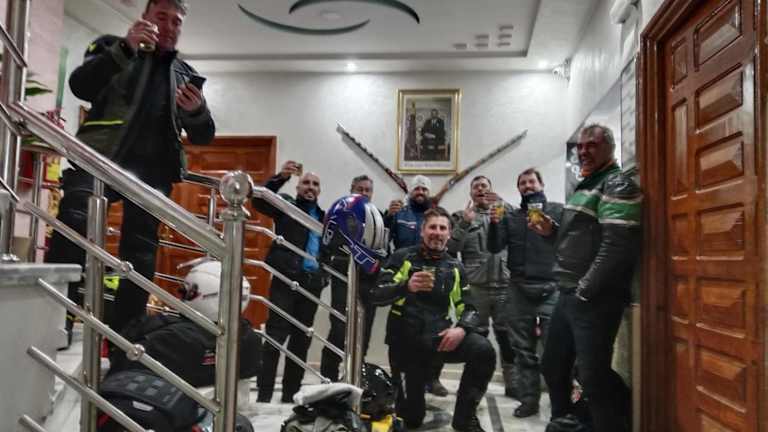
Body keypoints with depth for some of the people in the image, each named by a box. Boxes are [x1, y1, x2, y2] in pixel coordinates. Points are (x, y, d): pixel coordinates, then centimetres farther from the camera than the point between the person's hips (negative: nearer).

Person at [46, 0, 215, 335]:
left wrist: (197, 113, -9)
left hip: (152, 171, 3)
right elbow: (80, 86, -7)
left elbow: (203, 136, 15)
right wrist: (126, 49, -21)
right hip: (100, 156, -3)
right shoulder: (112, 46, 13)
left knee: (140, 256, 3)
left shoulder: (185, 74, 21)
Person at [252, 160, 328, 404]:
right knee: (276, 337, -8)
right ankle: (264, 395, -4)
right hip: (286, 279, -5)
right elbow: (260, 201, -13)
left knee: (301, 341, 8)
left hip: (312, 283, 5)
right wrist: (280, 177, -26)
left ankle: (290, 395, 16)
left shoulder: (324, 217, 20)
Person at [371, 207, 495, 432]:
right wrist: (406, 287, -31)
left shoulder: (454, 267, 9)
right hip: (405, 339, -2)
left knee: (484, 351, -26)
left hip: (437, 335, 3)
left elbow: (469, 309, 7)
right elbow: (376, 295, -11)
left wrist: (461, 329, -16)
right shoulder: (402, 257, -1)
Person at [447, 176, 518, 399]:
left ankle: (512, 383, 19)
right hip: (475, 286, -2)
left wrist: (503, 206, -13)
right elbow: (451, 248, -1)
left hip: (504, 285, 2)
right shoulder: (462, 216, 9)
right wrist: (464, 223, -13)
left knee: (508, 336, 7)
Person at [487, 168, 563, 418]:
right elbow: (494, 247, 5)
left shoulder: (559, 211, 7)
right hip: (519, 290, 3)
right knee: (523, 350, 7)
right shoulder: (511, 217, 16)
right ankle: (529, 400, 15)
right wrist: (494, 223, -10)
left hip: (550, 289, -3)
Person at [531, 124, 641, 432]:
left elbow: (617, 247, -21)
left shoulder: (617, 185, -10)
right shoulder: (585, 186, 20)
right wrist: (551, 231, 8)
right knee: (552, 367, 17)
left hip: (595, 298, -9)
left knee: (592, 375, -7)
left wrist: (585, 291, -18)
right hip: (569, 295, 10)